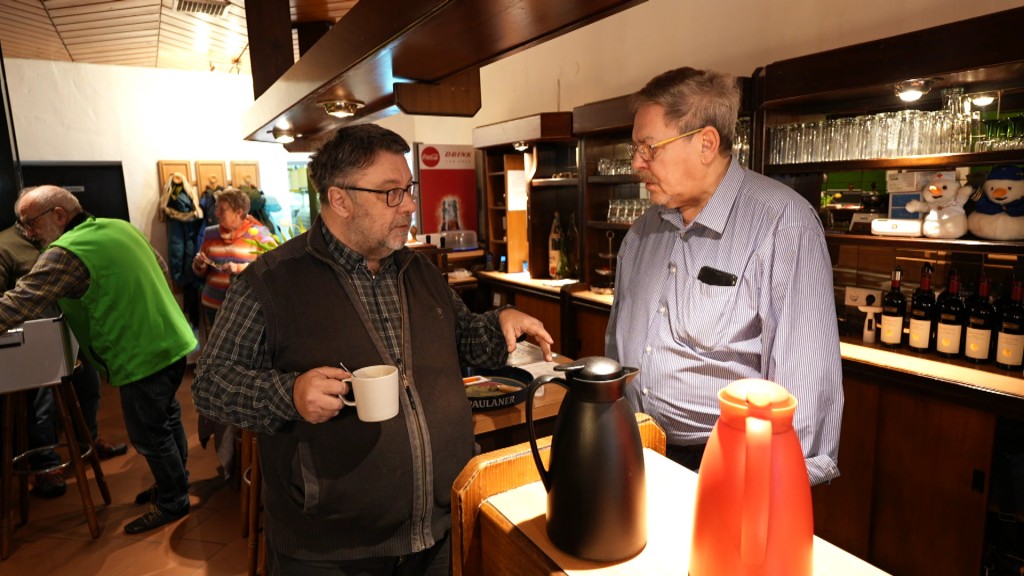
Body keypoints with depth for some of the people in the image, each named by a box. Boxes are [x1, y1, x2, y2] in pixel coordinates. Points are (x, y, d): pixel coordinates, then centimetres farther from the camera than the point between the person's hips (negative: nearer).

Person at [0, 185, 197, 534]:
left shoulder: (66, 253, -17)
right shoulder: (120, 227, 8)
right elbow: (162, 269, 18)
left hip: (142, 357, -9)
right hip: (174, 341, 9)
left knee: (149, 435, 8)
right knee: (166, 419, 24)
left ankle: (172, 502, 25)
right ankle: (175, 483, 42)